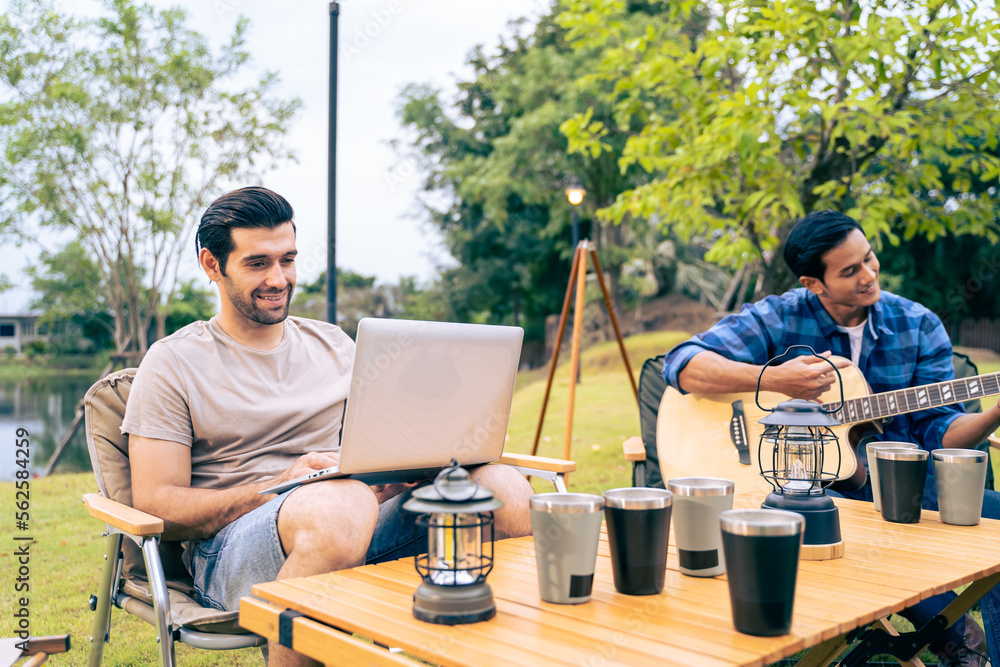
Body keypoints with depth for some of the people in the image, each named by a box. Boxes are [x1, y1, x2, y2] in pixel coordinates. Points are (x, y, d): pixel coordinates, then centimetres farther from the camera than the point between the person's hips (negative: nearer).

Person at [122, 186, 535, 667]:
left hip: (362, 536, 5)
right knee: (341, 505, -40)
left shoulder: (335, 345, 20)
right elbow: (155, 505, -3)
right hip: (230, 547, -4)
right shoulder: (173, 363, 5)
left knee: (503, 488, -21)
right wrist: (280, 487, -17)